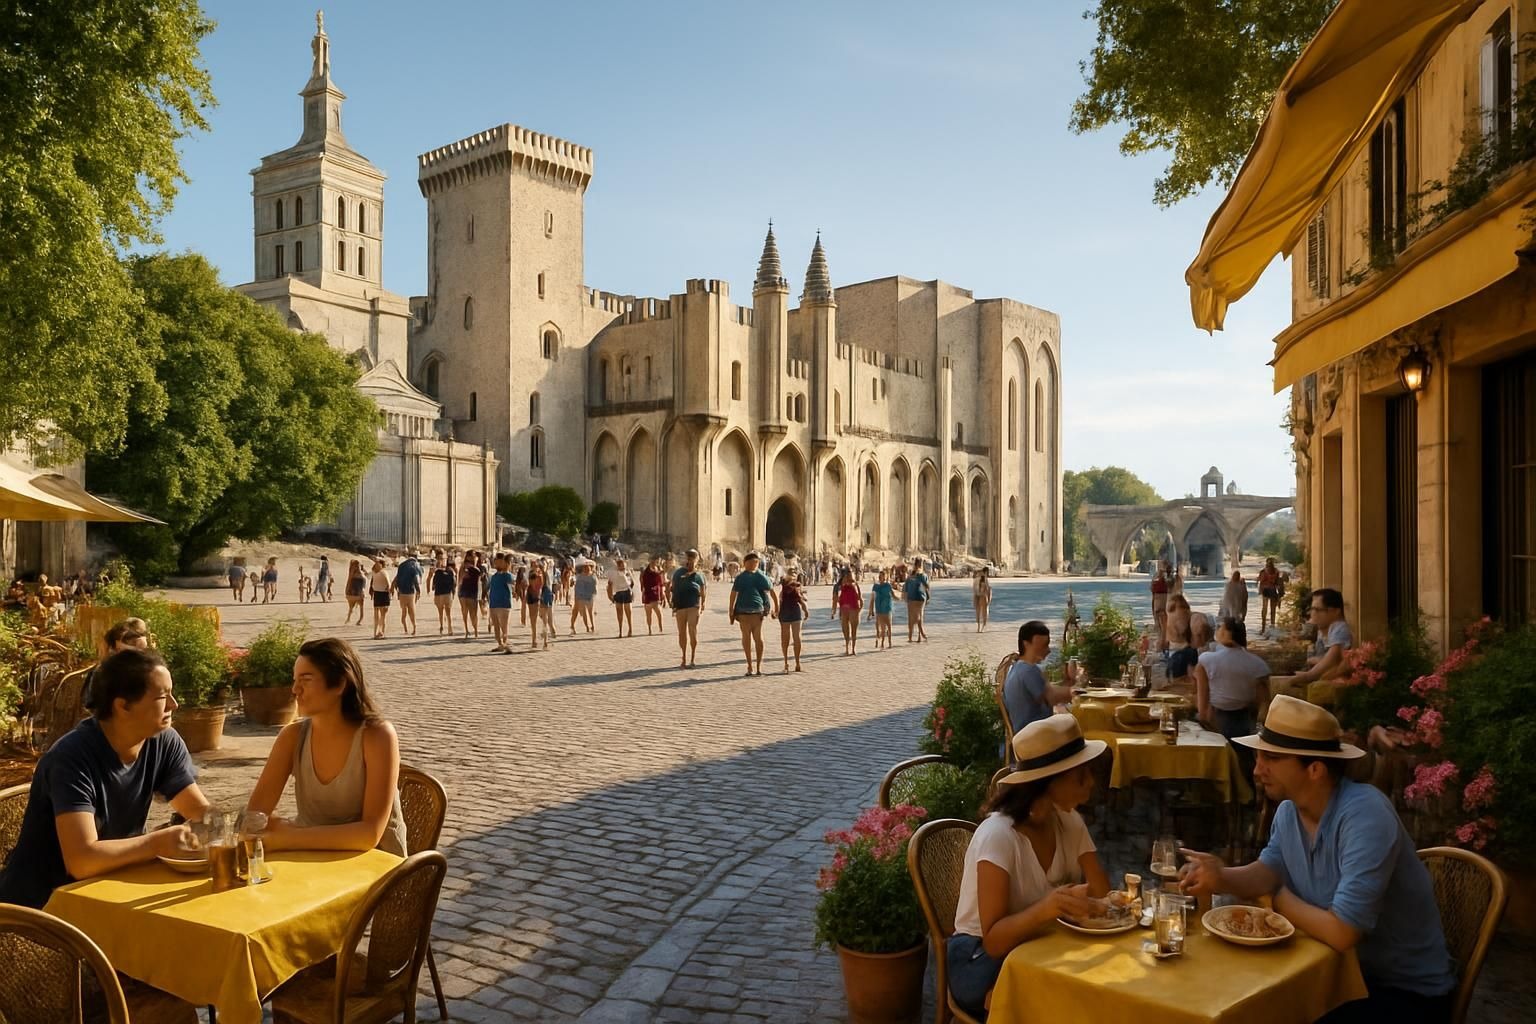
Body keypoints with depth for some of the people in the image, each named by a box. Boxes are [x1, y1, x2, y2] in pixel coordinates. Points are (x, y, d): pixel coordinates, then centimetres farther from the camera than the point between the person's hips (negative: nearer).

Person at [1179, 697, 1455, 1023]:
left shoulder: (1365, 815, -30)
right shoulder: (1288, 810, -2)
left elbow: (1341, 932, -33)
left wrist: (1282, 899, -13)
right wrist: (1220, 877, -16)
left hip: (1408, 991, -7)